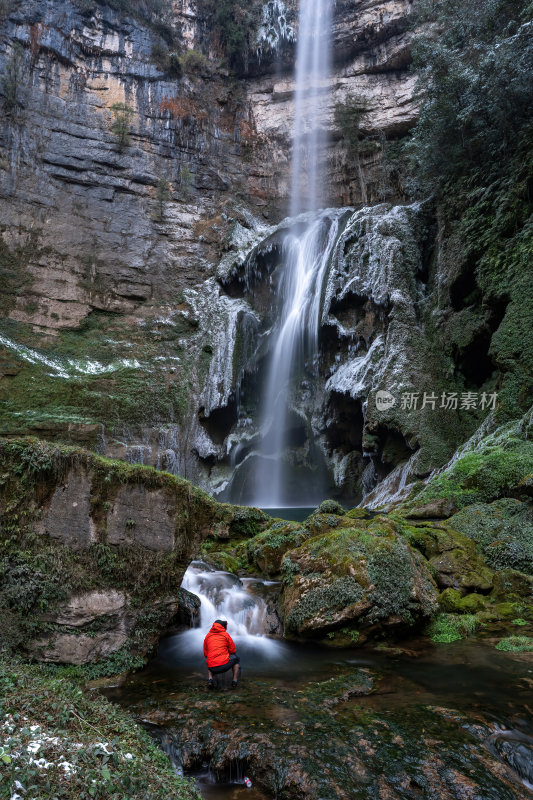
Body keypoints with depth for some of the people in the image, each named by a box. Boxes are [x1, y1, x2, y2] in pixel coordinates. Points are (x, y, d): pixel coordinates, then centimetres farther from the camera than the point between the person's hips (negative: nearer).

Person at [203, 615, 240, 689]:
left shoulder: (207, 636, 14)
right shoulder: (225, 634, 4)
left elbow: (205, 654, 19)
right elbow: (233, 650, 8)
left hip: (213, 668, 3)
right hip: (224, 665, -3)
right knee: (236, 658, 28)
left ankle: (210, 679, 9)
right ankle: (234, 681, 15)